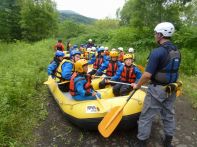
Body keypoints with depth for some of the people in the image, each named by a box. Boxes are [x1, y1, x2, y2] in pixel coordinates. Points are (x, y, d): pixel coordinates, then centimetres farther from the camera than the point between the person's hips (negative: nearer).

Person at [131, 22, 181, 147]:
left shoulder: (157, 52, -22)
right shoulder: (176, 51, 4)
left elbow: (147, 75, -23)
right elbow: (173, 71, 12)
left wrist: (137, 85, -8)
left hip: (157, 89, -8)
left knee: (147, 116, 6)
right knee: (169, 114, 21)